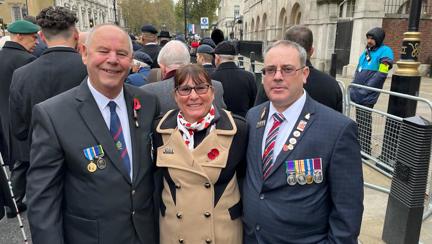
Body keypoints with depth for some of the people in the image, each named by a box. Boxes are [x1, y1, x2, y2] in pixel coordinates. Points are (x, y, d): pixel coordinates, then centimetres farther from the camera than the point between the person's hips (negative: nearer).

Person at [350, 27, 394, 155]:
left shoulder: (385, 52, -7)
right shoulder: (366, 51, 16)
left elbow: (381, 75, -15)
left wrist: (363, 91, -17)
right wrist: (354, 88, 8)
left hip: (367, 96, -7)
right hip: (358, 95, 8)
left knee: (364, 124, -3)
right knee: (359, 122, 15)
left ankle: (365, 150, 7)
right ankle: (359, 146, 26)